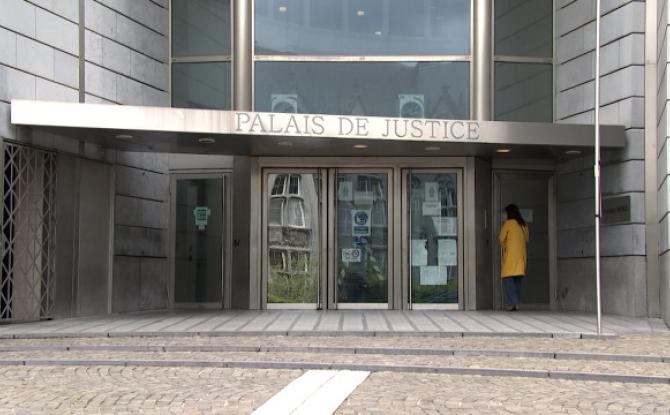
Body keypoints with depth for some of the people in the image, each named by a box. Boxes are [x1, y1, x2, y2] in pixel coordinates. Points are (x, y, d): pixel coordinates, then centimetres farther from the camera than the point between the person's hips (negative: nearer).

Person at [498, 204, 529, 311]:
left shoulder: (508, 223, -5)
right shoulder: (524, 225, 10)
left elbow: (501, 238, -2)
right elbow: (526, 239, 18)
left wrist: (504, 247, 15)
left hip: (510, 254, -6)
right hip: (522, 254, 6)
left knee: (508, 278, -7)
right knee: (517, 279, 10)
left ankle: (513, 303, -17)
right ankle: (516, 303, 7)